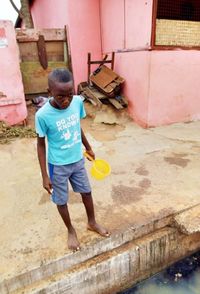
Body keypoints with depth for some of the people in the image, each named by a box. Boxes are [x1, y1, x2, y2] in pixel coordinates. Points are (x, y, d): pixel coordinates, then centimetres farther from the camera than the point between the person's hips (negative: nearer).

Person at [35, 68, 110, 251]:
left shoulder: (78, 102, -13)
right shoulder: (43, 115, -24)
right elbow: (41, 144, -11)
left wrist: (88, 148, 17)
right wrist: (45, 175, -10)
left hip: (78, 160, 4)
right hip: (58, 166, -3)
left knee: (87, 192, 20)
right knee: (61, 201, 15)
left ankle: (92, 223, 47)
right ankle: (71, 231, 42)